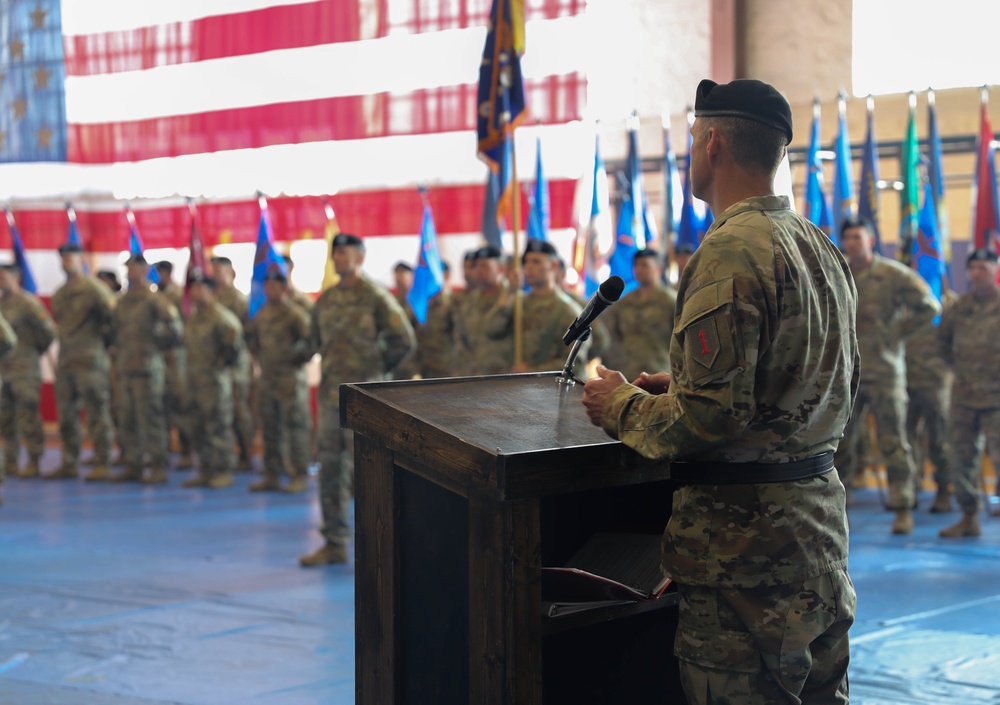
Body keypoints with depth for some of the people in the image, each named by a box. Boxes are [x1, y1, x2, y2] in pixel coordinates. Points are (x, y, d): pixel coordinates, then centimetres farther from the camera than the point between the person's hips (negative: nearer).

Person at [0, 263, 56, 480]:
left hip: (24, 369, -8)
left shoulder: (27, 302, -10)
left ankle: (33, 462, 0)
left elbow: (48, 330, -11)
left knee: (28, 416, -5)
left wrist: (36, 351, 0)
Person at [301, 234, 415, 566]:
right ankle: (334, 543, 16)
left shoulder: (375, 297, -8)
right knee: (330, 467, 8)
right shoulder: (326, 300, 11)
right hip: (330, 393, 7)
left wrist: (375, 370, -1)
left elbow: (404, 341, -8)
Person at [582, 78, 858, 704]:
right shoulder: (823, 247, 12)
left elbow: (711, 416, -24)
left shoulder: (733, 249, -18)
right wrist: (682, 385, 17)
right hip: (821, 509, 10)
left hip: (747, 532, -10)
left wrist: (622, 405, -4)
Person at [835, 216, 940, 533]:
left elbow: (928, 307, -3)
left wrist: (897, 332, -5)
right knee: (840, 442, 7)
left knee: (893, 442, -2)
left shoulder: (894, 275, -4)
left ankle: (903, 509, 4)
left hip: (884, 371, -4)